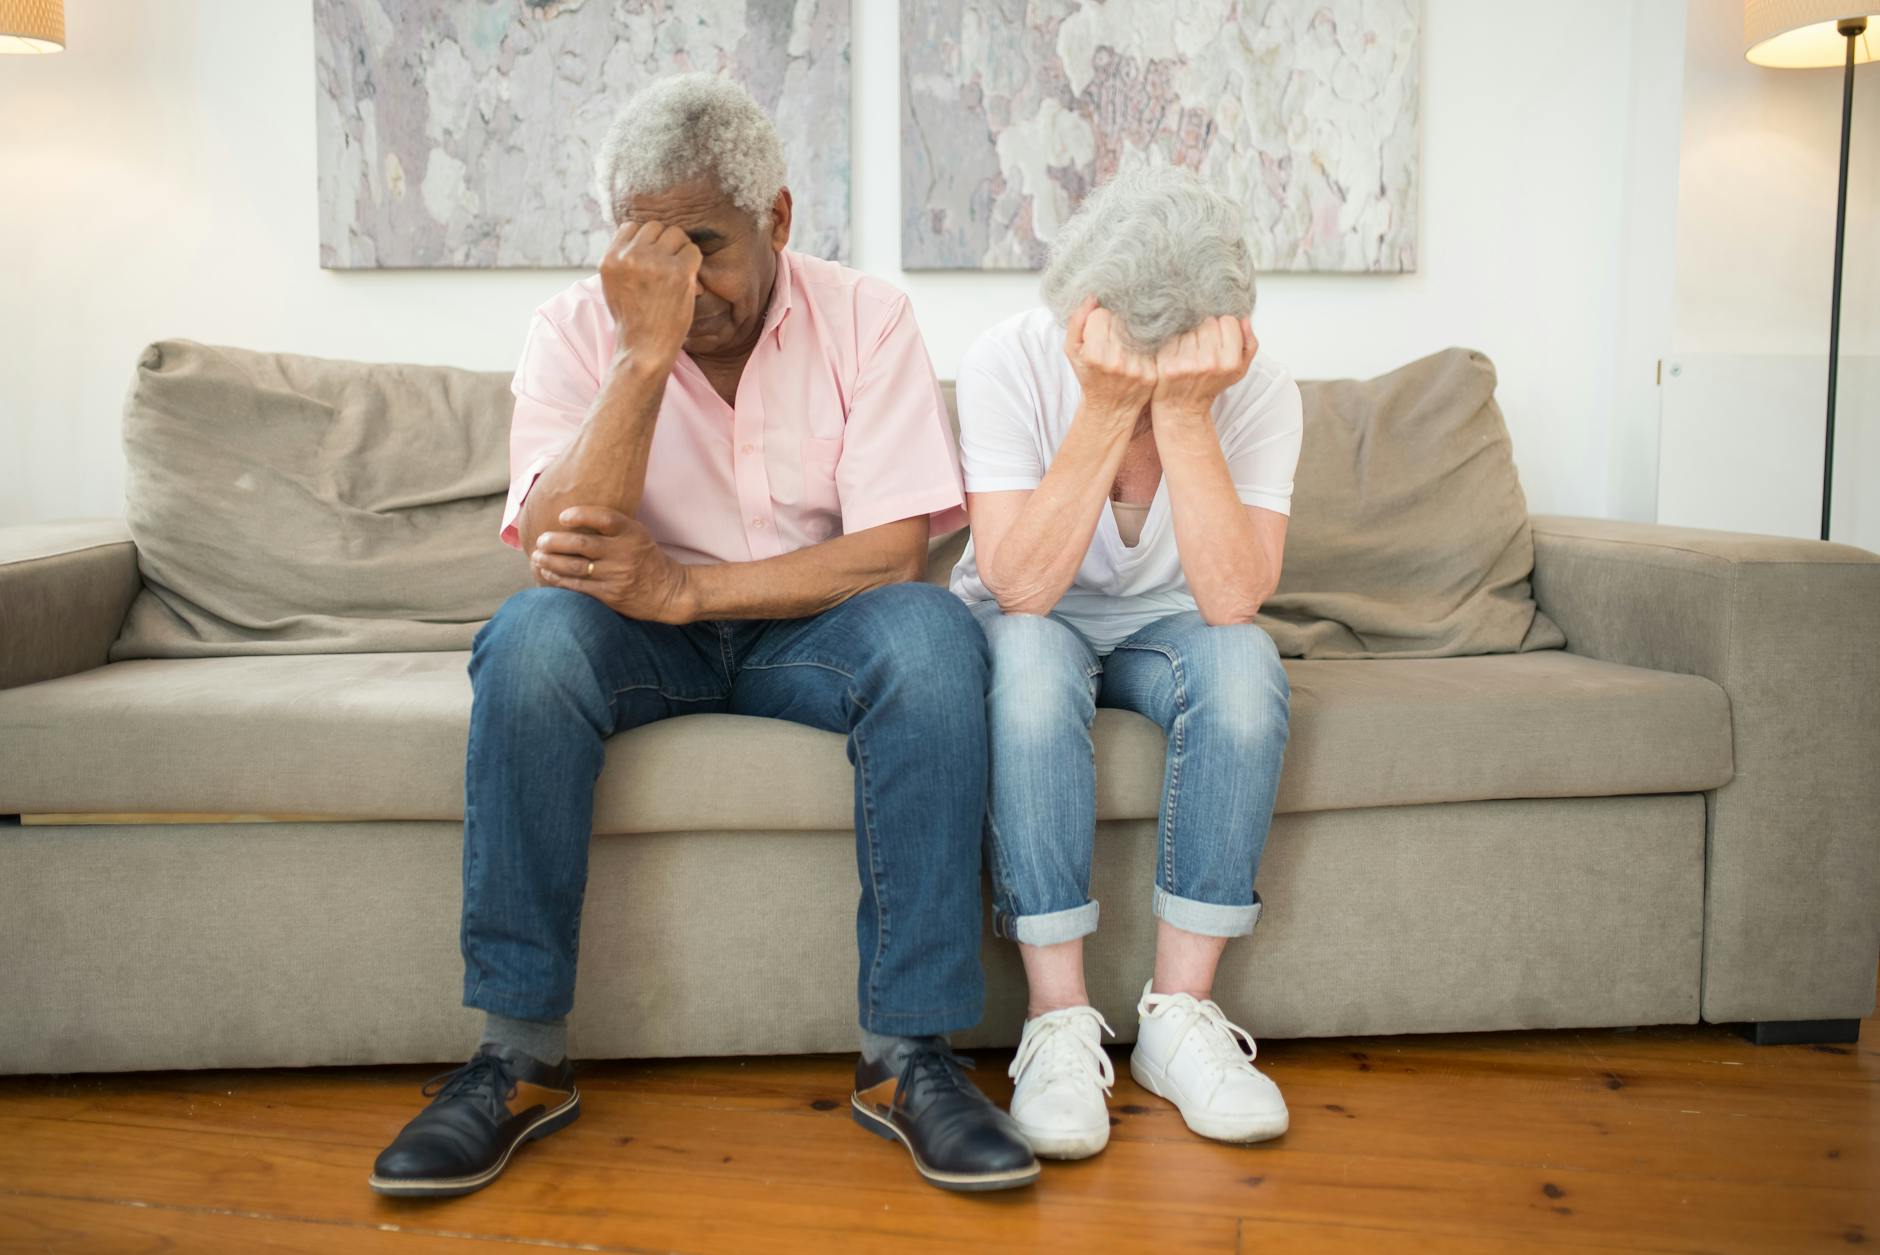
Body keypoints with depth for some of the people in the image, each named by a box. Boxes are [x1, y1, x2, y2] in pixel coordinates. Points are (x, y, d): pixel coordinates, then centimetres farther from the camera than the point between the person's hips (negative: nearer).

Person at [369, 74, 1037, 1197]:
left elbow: (892, 553, -17)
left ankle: (907, 1055, -24)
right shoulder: (580, 327, -5)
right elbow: (561, 549, -20)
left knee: (934, 635, -31)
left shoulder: (864, 316, -7)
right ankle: (523, 1058, -19)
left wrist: (682, 585, -26)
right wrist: (646, 350, -27)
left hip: (810, 632, 0)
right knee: (532, 636, -31)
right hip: (647, 640, 1)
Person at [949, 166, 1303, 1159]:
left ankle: (1179, 1012, -22)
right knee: (1032, 657, -36)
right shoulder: (1010, 363, -21)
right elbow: (1020, 586, -30)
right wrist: (1107, 412, -37)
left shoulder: (1257, 390, -17)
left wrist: (1183, 414, -36)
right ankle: (1059, 1021, -28)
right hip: (1028, 625, -1)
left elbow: (1231, 599, -29)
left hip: (1161, 626, 2)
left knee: (1243, 661, -32)